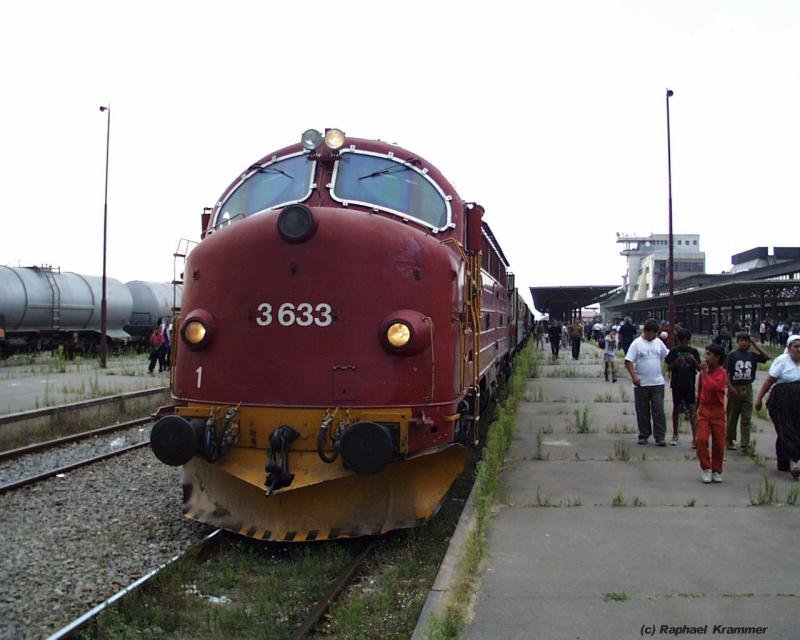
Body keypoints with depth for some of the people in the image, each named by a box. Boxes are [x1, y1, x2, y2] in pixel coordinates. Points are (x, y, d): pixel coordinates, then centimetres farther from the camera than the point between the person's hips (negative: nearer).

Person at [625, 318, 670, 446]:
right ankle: (643, 435, 18)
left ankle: (660, 436, 4)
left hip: (657, 383, 3)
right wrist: (634, 376, -19)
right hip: (641, 384, -3)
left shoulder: (658, 342, 7)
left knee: (659, 410, 0)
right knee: (642, 411, 7)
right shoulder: (637, 343, -6)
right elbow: (628, 361, -10)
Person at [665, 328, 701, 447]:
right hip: (677, 384, 0)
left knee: (692, 410, -8)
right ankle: (675, 435, 24)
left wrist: (694, 360, -14)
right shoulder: (674, 351, 2)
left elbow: (699, 368, 4)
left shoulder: (694, 351, 4)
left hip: (690, 385, 0)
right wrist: (676, 362, -17)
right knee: (676, 409, 10)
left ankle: (695, 438, -11)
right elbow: (669, 367, 1)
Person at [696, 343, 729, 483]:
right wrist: (698, 406, 22)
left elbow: (712, 386, -27)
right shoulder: (703, 371, 5)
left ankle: (717, 471, 19)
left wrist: (705, 372, -19)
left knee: (719, 443, 3)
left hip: (717, 411, -3)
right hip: (703, 410, 3)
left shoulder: (722, 373, -10)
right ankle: (706, 469, 1)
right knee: (701, 439, -11)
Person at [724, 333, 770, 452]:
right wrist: (730, 387, -14)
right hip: (735, 389, -3)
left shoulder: (752, 355, 5)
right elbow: (725, 373, -7)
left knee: (746, 418, 1)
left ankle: (745, 444, 1)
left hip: (747, 389, 3)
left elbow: (766, 357, -3)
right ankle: (730, 440, 22)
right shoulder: (732, 355, -5)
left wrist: (756, 345, -3)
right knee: (732, 417, 9)